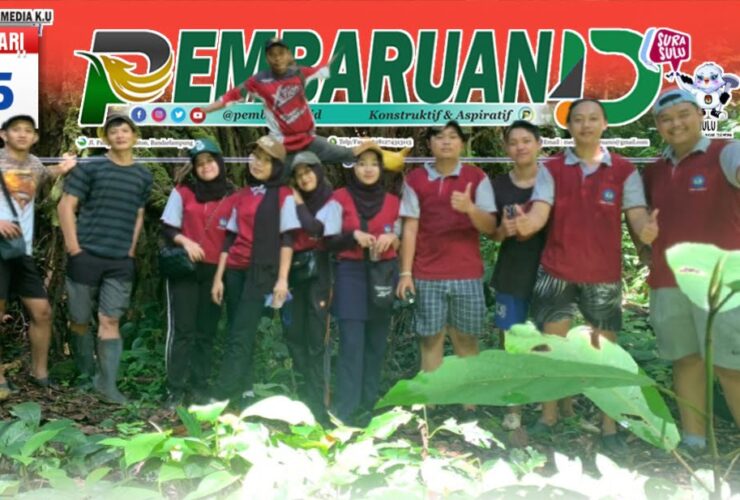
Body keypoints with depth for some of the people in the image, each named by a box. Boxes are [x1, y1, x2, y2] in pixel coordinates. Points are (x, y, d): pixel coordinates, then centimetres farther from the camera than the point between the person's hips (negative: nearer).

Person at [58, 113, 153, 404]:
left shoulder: (143, 176, 9)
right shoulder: (90, 168, -3)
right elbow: (66, 206, -4)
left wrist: (130, 250, 8)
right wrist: (73, 247, -10)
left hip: (121, 262, 2)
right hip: (86, 256, -2)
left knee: (110, 321, -1)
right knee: (80, 319, 6)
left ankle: (107, 383, 2)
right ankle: (85, 375, 25)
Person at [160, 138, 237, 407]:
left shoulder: (232, 197, 4)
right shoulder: (182, 192, 4)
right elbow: (167, 228, 6)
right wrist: (185, 241, -14)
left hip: (215, 271, 1)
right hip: (185, 268, -1)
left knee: (207, 331, 5)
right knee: (182, 329, -4)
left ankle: (199, 385, 12)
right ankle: (175, 388, 1)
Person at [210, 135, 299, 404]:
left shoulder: (283, 195, 0)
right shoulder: (242, 196, 15)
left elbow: (287, 239, -5)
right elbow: (230, 239, 14)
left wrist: (282, 278, -13)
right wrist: (218, 277, 9)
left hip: (262, 271, -5)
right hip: (235, 271, 5)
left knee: (240, 335, -11)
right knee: (238, 334, 4)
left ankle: (221, 397, -15)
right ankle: (242, 391, 9)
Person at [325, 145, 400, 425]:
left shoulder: (392, 202, 9)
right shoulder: (340, 198, 2)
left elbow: (400, 243, 14)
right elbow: (330, 243, -1)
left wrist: (392, 238, -8)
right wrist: (354, 235, -18)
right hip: (351, 274, -3)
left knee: (376, 342, 5)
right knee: (352, 341, -11)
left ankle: (367, 404, 13)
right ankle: (347, 407, -9)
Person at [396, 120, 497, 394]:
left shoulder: (477, 178, 3)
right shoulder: (415, 180, 4)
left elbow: (490, 226, -4)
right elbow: (410, 229, 3)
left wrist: (469, 208, -24)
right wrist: (405, 273, -3)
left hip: (467, 275, 0)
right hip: (427, 276, 0)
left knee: (467, 341, 5)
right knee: (430, 340, 4)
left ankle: (469, 405, 13)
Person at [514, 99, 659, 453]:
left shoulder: (624, 170, 1)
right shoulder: (551, 168, 2)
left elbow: (636, 214, -8)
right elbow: (541, 211, -10)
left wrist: (646, 229, -33)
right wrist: (527, 222, -35)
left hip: (604, 275, 0)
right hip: (556, 271, 1)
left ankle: (609, 428, 14)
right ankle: (548, 417, 21)